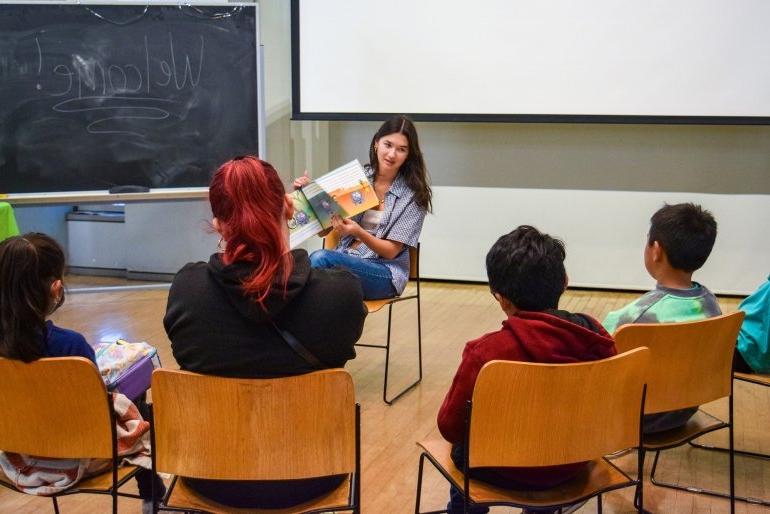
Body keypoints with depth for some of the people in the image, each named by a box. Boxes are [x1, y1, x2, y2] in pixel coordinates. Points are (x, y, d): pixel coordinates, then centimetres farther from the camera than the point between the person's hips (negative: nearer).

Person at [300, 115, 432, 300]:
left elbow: (391, 251, -7)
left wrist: (358, 232, -24)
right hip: (345, 259, 3)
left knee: (320, 258, -31)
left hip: (385, 272, -3)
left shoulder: (413, 195, -3)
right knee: (313, 261, -33)